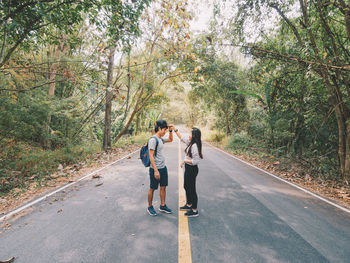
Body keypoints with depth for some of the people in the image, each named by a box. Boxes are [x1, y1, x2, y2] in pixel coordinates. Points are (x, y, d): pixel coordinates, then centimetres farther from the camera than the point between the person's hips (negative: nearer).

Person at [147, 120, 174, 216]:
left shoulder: (161, 139, 9)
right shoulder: (153, 139, -17)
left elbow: (170, 140, 29)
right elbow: (151, 156, -20)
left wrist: (171, 131, 13)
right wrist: (156, 170, -21)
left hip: (163, 168, 8)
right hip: (155, 169, -8)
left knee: (163, 187, 15)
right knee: (152, 188, 8)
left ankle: (162, 206, 29)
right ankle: (150, 207, 25)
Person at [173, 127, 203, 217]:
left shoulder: (195, 146, -24)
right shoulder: (190, 143, 4)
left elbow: (196, 161, -26)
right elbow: (181, 138, 19)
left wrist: (184, 161, -17)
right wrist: (175, 129, 17)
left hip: (192, 169, -10)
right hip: (188, 168, 10)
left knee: (191, 189, 2)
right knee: (186, 187, 22)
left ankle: (195, 211, 17)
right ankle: (189, 205, 40)